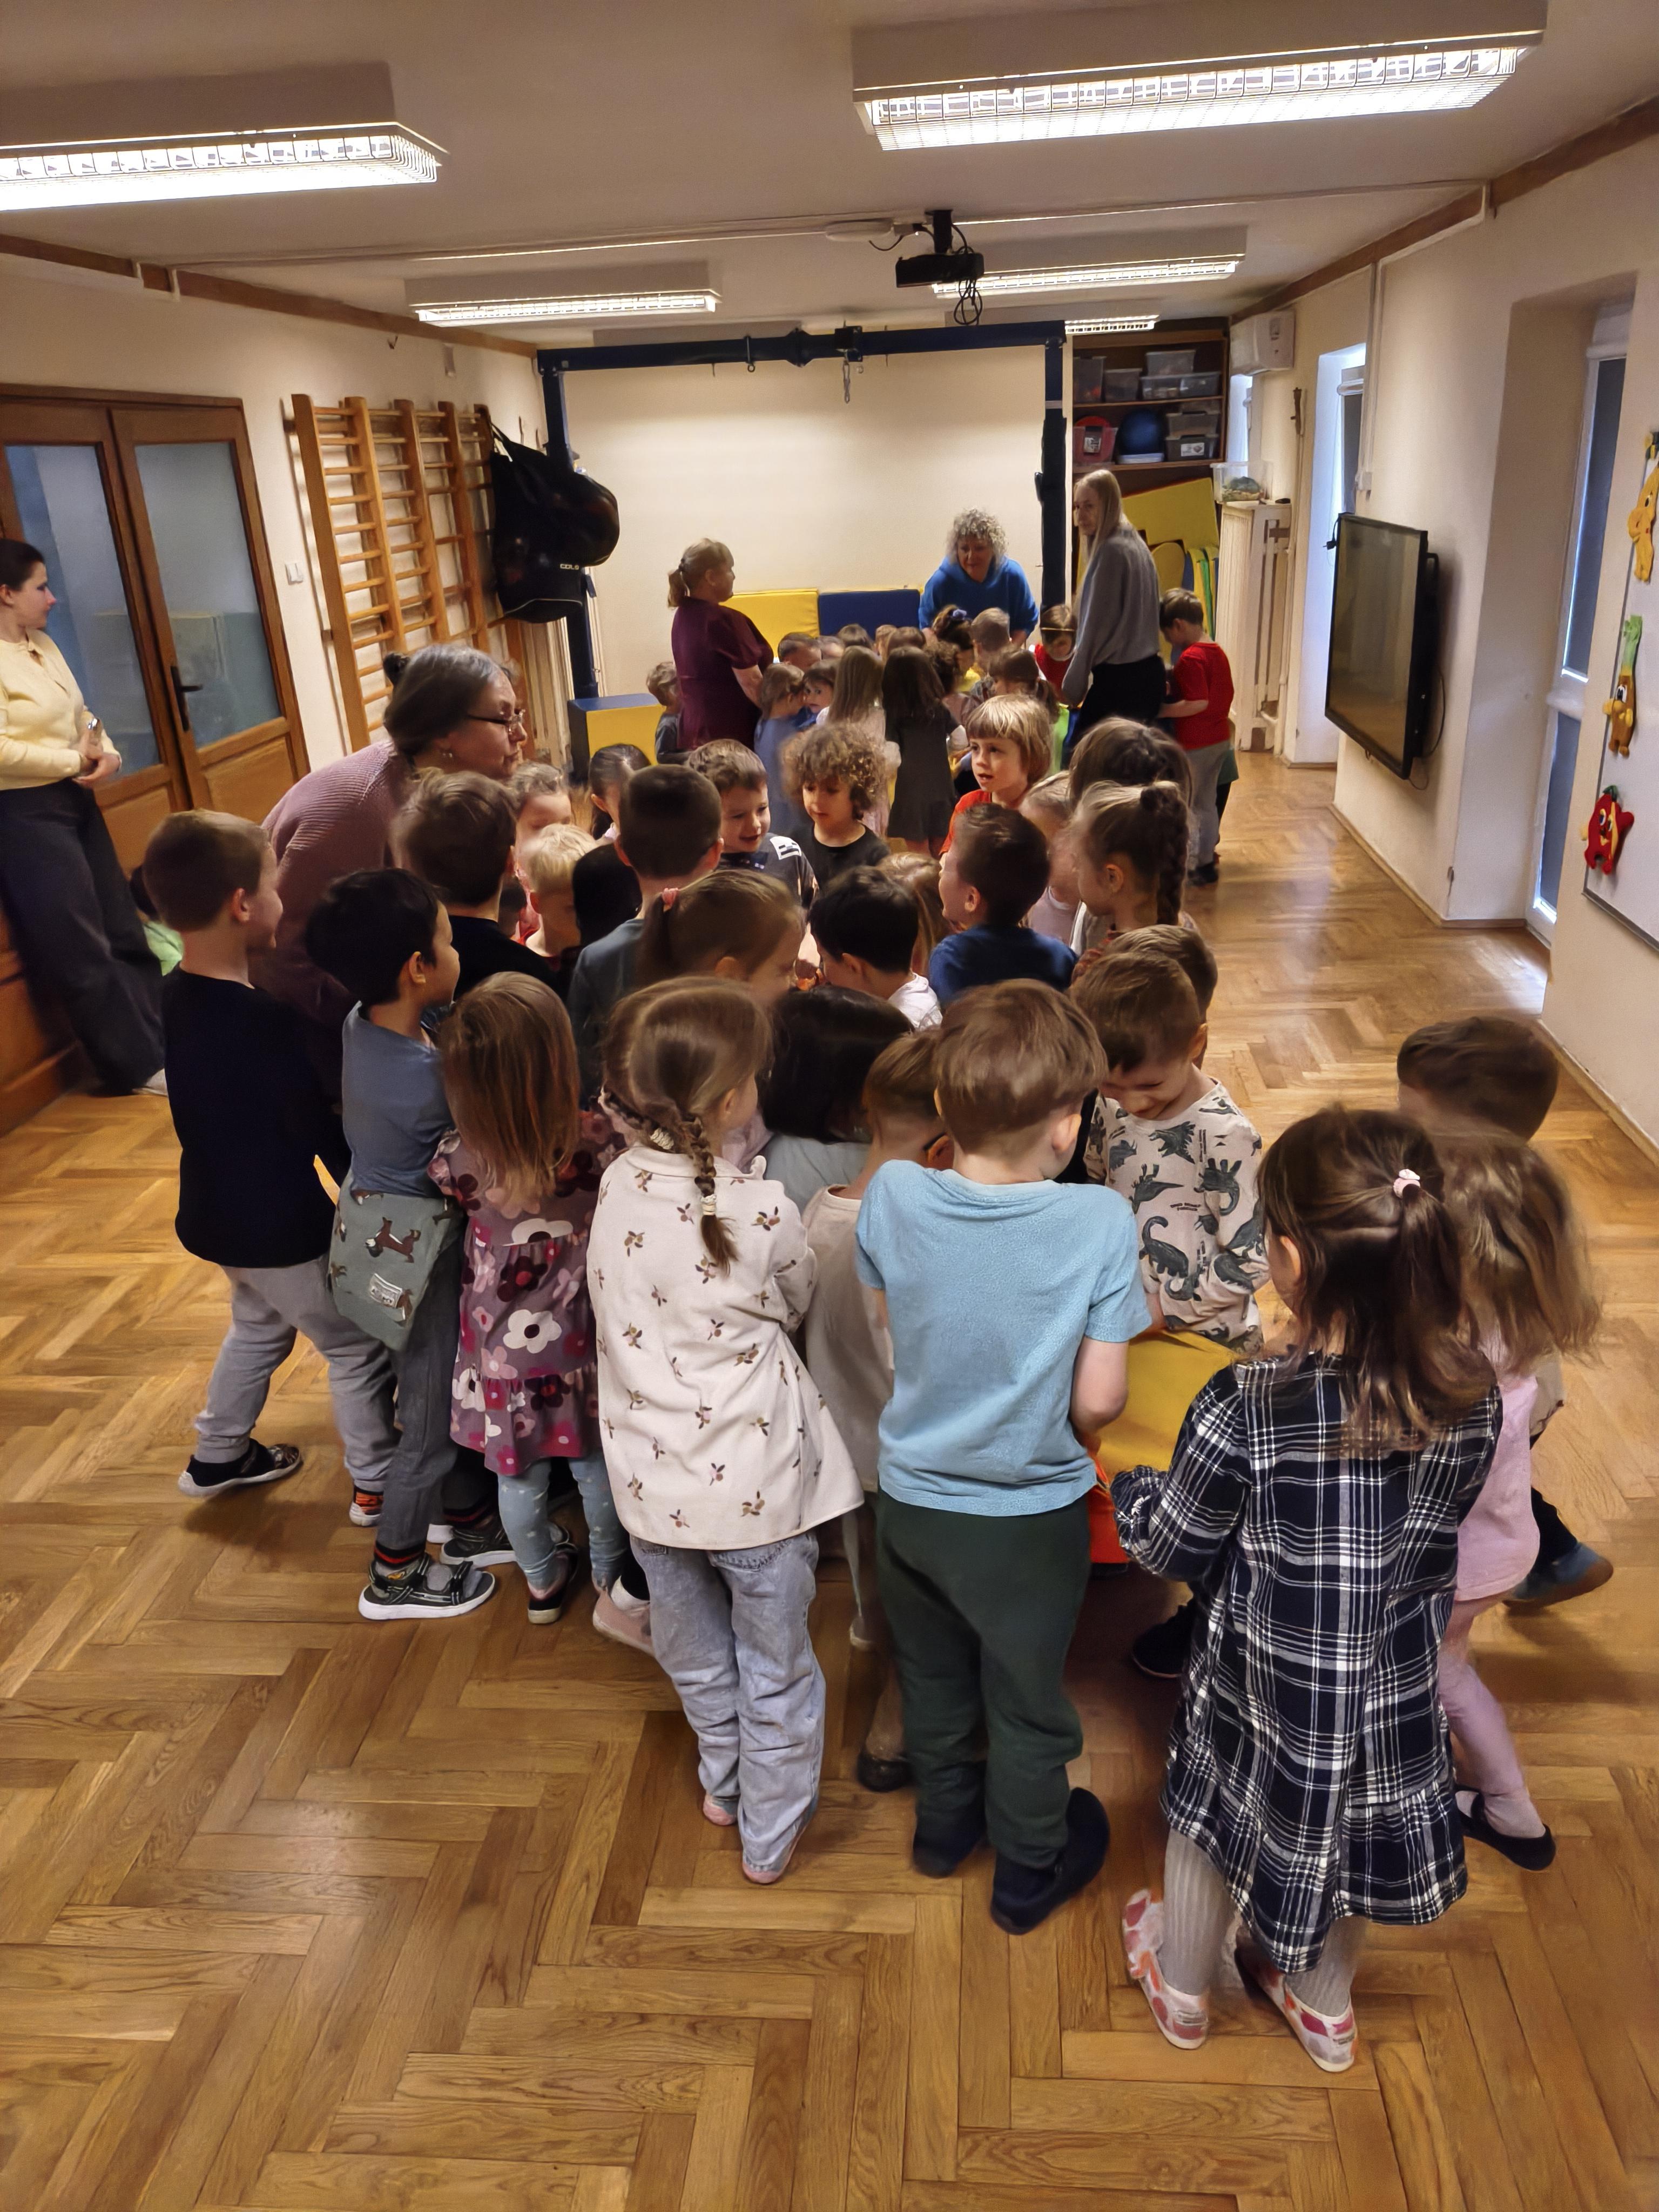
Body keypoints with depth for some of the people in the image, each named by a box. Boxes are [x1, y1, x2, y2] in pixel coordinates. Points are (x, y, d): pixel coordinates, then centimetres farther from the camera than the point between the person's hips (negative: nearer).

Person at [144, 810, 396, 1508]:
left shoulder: (175, 995, -4)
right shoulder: (266, 1018, -29)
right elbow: (317, 1126, -21)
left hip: (212, 1211, 8)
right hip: (281, 1226, -8)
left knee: (259, 1323, 31)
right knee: (357, 1346, 11)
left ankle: (217, 1456, 45)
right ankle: (377, 1482, 24)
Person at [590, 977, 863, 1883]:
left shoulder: (616, 1188, -11)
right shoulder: (762, 1212, -23)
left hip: (652, 1479, 5)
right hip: (754, 1485, -4)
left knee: (695, 1658, 28)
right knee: (775, 1671, 20)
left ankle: (724, 1785, 51)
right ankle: (770, 1836, 37)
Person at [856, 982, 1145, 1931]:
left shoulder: (891, 1195, -19)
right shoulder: (1100, 1223, -27)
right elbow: (1099, 1401, -22)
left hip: (912, 1496, 3)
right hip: (1030, 1514, -3)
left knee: (934, 1679, 28)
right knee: (1026, 1702, 22)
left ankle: (946, 1823, 52)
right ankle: (1030, 1871, 45)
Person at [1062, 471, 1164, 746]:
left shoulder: (1111, 550, -13)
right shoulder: (1135, 544, 15)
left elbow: (1096, 625, -13)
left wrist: (1073, 686, -7)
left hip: (1119, 679, -10)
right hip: (1148, 672, 10)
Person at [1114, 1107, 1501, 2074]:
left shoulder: (1247, 1408, -33)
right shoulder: (1471, 1395, -20)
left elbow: (1171, 1545, -17)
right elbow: (1434, 1529, -2)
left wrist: (1132, 1489, 3)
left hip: (1264, 1686, -3)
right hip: (1394, 1682, 4)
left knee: (1215, 1819, 25)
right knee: (1348, 1830, 29)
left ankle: (1183, 1991, 52)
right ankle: (1325, 2006, 55)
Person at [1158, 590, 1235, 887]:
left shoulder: (1190, 658, -19)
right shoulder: (1218, 652, 8)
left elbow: (1198, 703, -26)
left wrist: (1161, 710, -20)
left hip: (1194, 745, -9)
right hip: (1220, 739, 9)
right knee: (1207, 804, 18)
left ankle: (1185, 867, 7)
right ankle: (1207, 861, 27)